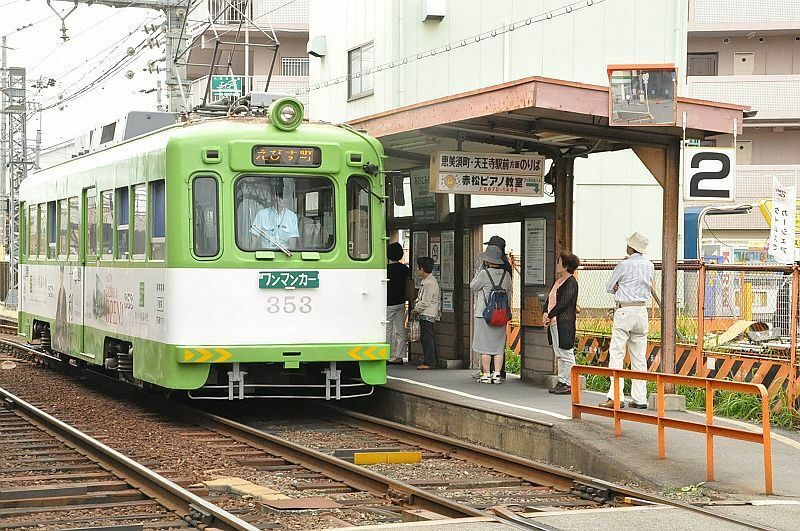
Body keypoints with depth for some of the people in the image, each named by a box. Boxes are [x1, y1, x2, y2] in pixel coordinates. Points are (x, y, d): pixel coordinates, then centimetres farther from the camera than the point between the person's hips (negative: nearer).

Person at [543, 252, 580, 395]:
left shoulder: (571, 282, -11)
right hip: (554, 323, 10)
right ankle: (561, 382, 16)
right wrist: (545, 313, 1)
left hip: (564, 323, -10)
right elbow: (550, 299, 18)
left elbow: (563, 303, -18)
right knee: (559, 355, 12)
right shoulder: (558, 281, 18)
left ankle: (568, 384, -2)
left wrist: (550, 316, -14)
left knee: (566, 354, -5)